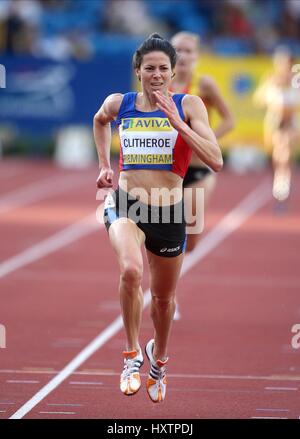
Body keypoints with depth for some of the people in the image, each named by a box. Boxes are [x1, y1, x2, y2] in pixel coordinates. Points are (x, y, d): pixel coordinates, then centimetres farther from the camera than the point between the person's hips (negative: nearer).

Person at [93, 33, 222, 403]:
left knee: (163, 296, 18)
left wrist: (177, 122, -22)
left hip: (169, 212, 1)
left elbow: (215, 161, -17)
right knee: (130, 269, -33)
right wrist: (104, 164, 20)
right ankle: (132, 355, -16)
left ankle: (158, 358, 49)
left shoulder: (188, 106, -6)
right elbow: (100, 121, 27)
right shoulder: (118, 104, 0)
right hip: (125, 205, -1)